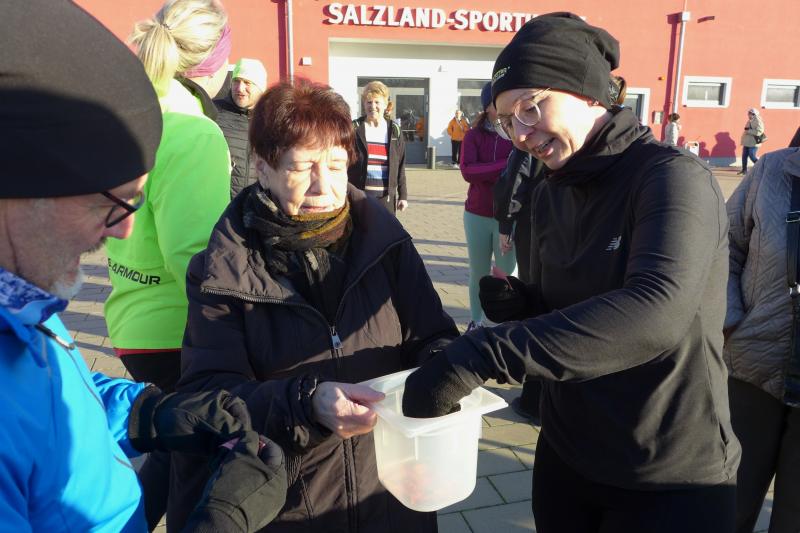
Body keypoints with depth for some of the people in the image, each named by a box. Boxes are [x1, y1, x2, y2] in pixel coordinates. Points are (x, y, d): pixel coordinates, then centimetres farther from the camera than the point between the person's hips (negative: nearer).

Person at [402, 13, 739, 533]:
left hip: (670, 478, -5)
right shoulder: (549, 195, 1)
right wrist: (523, 302, -12)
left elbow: (659, 310, -36)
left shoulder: (672, 177, -19)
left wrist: (479, 355, -41)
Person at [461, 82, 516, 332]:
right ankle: (476, 321, 29)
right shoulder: (474, 136, 0)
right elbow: (467, 171, -15)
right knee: (478, 273, 13)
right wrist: (506, 165, -20)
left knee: (508, 273, 4)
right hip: (477, 215, 1)